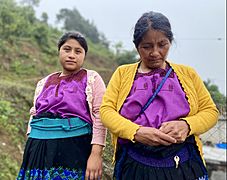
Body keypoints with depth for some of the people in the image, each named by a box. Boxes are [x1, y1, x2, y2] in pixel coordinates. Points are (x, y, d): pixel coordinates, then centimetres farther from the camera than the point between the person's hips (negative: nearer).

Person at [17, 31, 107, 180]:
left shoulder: (92, 78, 1)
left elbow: (100, 116, -8)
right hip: (39, 150, 4)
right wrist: (31, 149, 12)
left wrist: (96, 154, -18)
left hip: (75, 148, -4)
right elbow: (34, 115, 18)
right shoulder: (44, 82, 15)